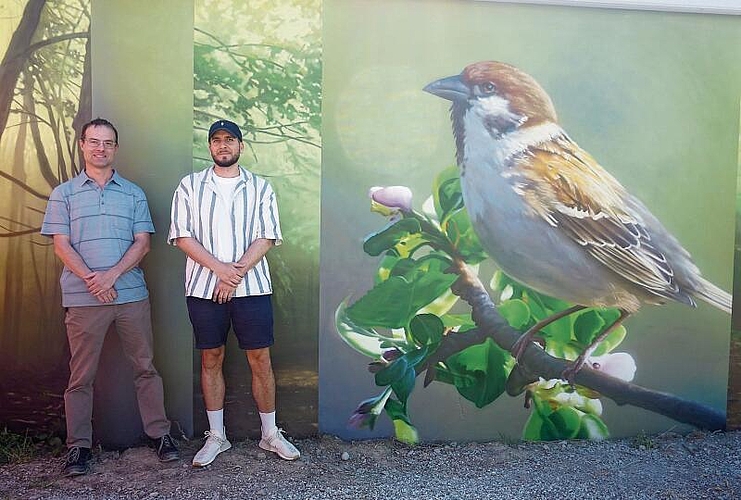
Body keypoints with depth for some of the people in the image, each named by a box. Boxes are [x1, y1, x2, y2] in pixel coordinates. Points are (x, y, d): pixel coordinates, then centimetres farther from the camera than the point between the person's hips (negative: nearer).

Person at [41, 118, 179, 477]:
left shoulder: (134, 193, 10)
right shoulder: (64, 194, 8)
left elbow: (142, 242, 2)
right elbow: (61, 245, 0)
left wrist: (112, 274, -12)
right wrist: (92, 279, -13)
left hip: (132, 294, 1)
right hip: (82, 298, 0)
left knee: (145, 367, 6)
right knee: (81, 375, 6)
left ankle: (160, 434, 17)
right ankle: (79, 445, 19)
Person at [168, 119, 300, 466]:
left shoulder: (261, 187, 6)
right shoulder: (190, 186, 7)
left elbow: (266, 238, -1)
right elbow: (182, 235, -2)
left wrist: (236, 273, -13)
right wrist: (220, 268, -14)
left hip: (252, 286, 0)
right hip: (204, 287, 1)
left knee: (260, 359, 3)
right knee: (211, 359, 9)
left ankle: (270, 434, 19)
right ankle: (216, 436, 23)